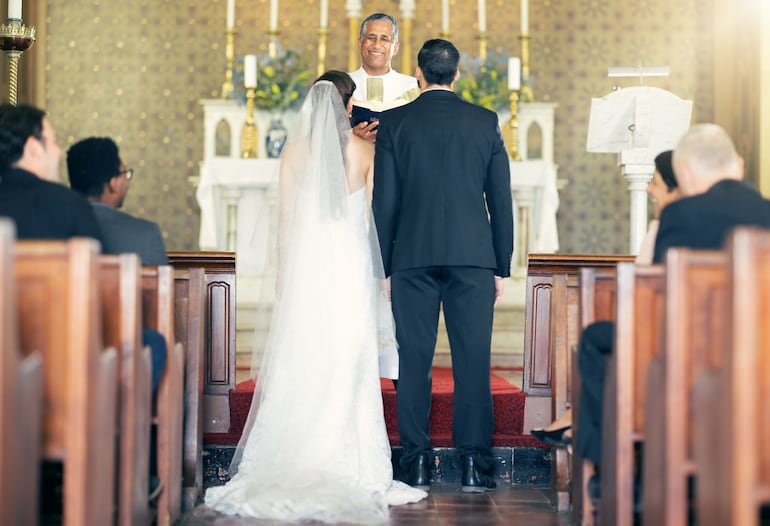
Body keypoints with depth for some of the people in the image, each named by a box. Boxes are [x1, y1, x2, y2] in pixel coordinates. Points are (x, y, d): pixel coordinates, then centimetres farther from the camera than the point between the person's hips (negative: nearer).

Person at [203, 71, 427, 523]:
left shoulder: (295, 151, 2)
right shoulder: (365, 150, 0)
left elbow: (285, 222, 4)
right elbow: (373, 216, 2)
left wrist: (285, 273, 12)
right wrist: (380, 273, 14)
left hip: (305, 265, 1)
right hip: (351, 265, -1)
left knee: (297, 365, 4)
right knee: (348, 366, 2)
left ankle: (293, 468, 6)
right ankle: (348, 469, 3)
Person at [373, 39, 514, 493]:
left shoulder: (394, 123, 3)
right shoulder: (485, 122, 6)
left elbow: (385, 200, 1)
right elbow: (501, 199, 5)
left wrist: (383, 266, 6)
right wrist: (502, 267, 10)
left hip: (412, 256, 0)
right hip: (473, 255, 0)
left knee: (415, 361, 4)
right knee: (473, 359, 2)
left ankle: (417, 465, 6)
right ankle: (475, 465, 2)